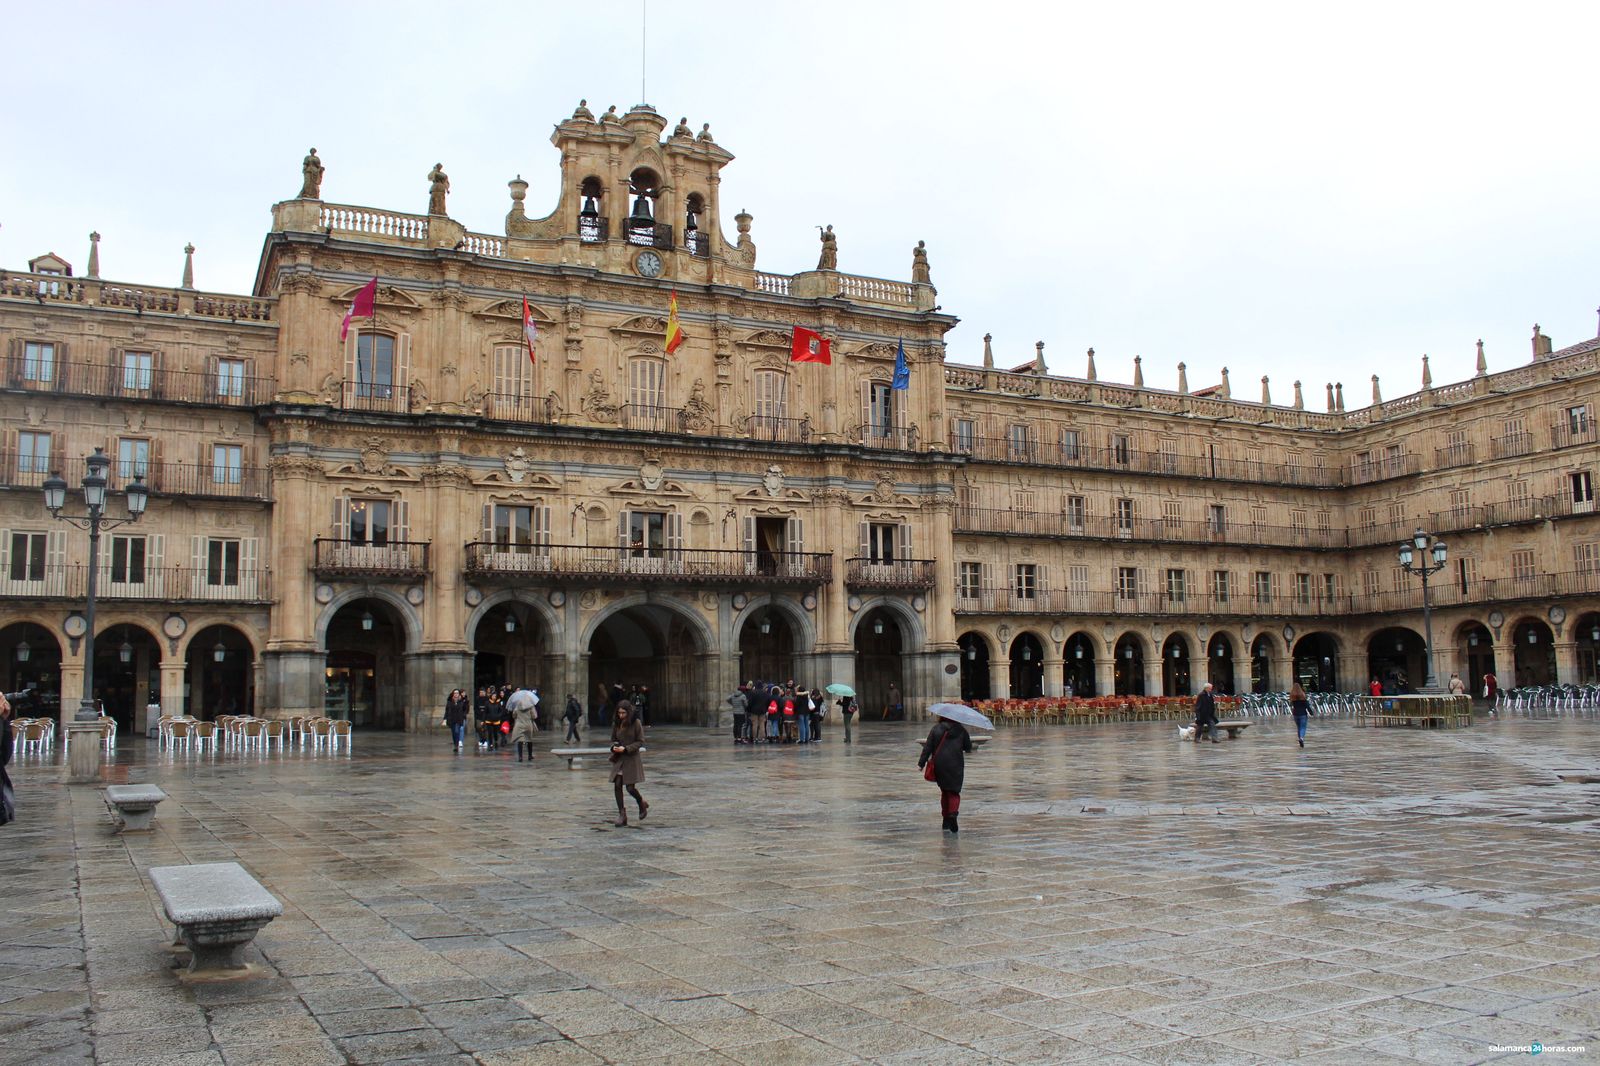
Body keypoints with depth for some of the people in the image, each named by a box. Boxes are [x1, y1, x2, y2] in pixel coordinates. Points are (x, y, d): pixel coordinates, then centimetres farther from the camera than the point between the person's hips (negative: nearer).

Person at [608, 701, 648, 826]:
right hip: (618, 759, 4)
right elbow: (613, 739, 14)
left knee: (630, 787, -4)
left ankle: (643, 804, 25)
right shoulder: (616, 724, 4)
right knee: (617, 785, -3)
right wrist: (614, 747, -9)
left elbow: (640, 742, -8)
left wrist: (626, 748, -17)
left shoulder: (636, 723, -9)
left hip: (632, 758, -4)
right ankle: (621, 814, 6)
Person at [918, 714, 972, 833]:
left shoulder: (936, 729, 2)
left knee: (944, 791, 15)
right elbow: (968, 748, 7)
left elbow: (928, 747, -2)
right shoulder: (961, 729, 2)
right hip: (956, 765, -1)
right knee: (954, 792, 3)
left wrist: (922, 763, 1)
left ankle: (946, 821, 16)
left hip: (939, 765, 1)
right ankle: (953, 813, -24)